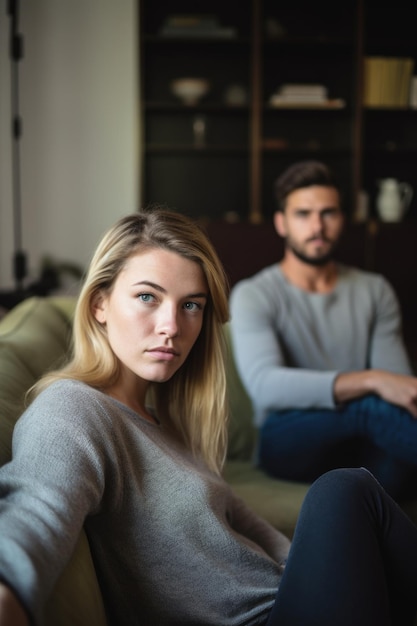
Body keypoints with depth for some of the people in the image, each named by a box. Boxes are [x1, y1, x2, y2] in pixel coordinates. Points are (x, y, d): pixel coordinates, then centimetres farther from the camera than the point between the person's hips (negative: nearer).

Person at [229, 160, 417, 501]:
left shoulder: (375, 291, 11)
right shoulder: (254, 296, -2)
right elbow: (264, 386, -21)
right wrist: (371, 381, -33)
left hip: (366, 448, 3)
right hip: (289, 442, -3)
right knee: (369, 405, -34)